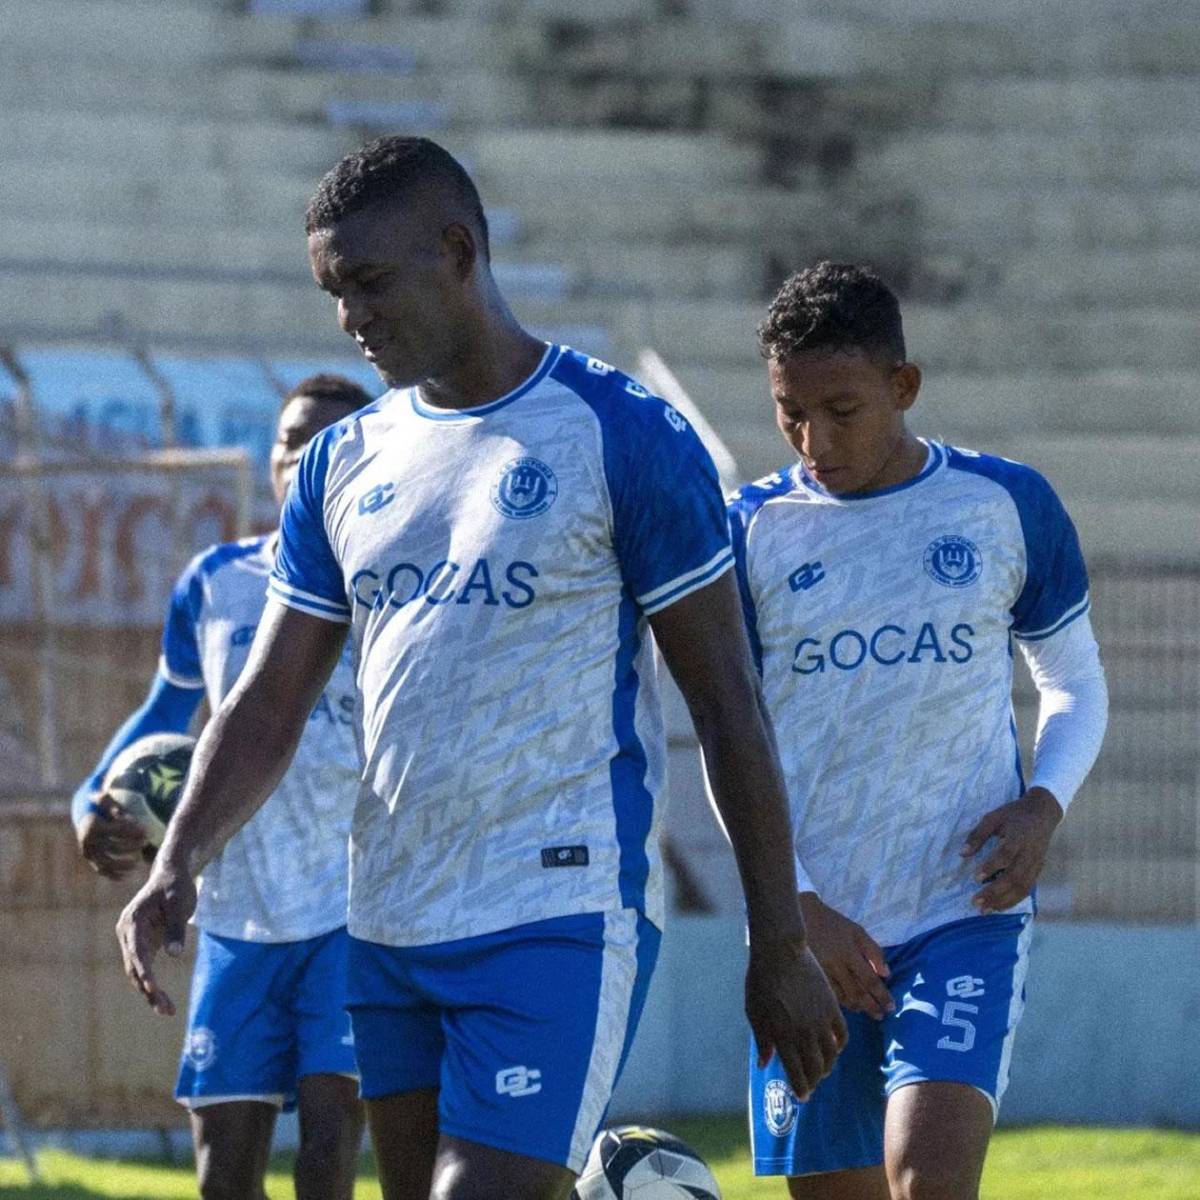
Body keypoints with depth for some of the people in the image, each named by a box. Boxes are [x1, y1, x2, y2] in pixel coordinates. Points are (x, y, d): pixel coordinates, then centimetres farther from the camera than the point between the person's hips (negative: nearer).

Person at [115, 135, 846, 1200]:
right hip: (388, 923, 7)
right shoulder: (345, 464, 12)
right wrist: (178, 863, -6)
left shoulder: (624, 436, -6)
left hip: (558, 914, -7)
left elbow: (726, 703, -4)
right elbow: (267, 703, 12)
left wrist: (780, 946, -4)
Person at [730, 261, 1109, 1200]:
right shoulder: (754, 530, 2)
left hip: (967, 913, -2)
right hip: (813, 927, 2)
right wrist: (801, 907, -7)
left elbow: (1076, 687, 13)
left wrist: (1043, 805, -7)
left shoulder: (1009, 507, 2)